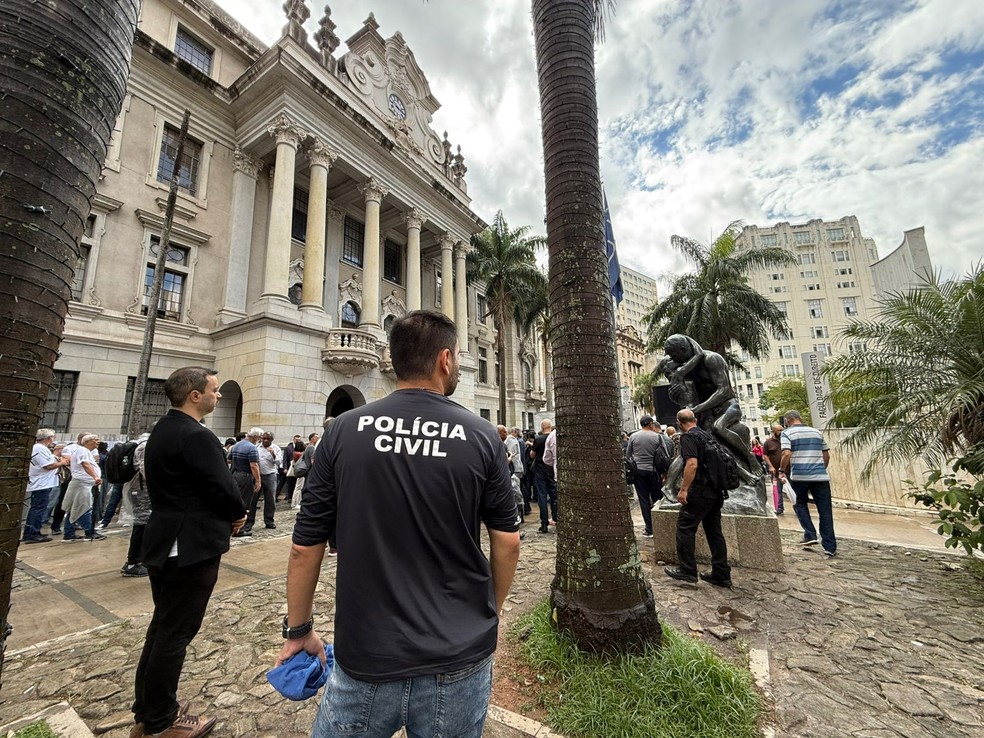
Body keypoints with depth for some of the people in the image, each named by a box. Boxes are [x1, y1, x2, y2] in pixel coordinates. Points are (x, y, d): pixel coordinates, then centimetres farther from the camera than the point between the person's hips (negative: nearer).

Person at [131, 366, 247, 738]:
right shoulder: (196, 436, -23)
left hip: (165, 543, 10)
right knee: (175, 634, 6)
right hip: (191, 548, -10)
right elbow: (223, 488, -23)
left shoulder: (162, 430, 9)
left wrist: (228, 512, 6)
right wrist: (240, 513, -2)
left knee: (162, 627, 22)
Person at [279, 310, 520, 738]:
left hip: (367, 658, 0)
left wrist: (298, 629, 11)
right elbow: (507, 542, -5)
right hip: (460, 659, 1)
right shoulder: (481, 436, -12)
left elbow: (305, 546, -4)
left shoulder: (345, 430, -10)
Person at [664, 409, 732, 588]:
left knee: (685, 527, 1)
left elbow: (692, 464, -24)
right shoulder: (707, 435, 13)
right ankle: (721, 575, 18)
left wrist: (683, 489, -21)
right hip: (716, 491, 9)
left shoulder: (688, 437, -13)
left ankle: (687, 571, 6)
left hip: (700, 491, -9)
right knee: (714, 531, 13)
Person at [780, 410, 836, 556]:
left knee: (800, 504, 18)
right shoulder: (817, 432, 14)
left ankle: (810, 535, 7)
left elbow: (786, 454, -14)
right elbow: (826, 455, 17)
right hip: (821, 475, 4)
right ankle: (830, 547, 12)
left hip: (799, 476, -4)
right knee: (825, 511, 8)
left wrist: (782, 470, 0)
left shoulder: (787, 433, -1)